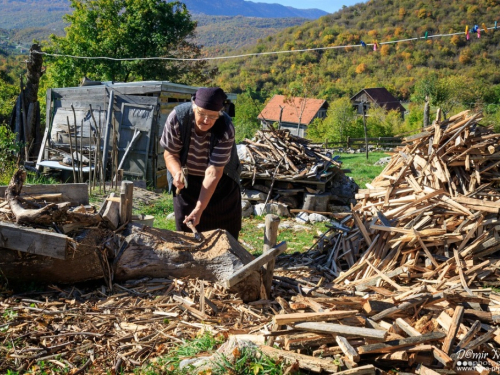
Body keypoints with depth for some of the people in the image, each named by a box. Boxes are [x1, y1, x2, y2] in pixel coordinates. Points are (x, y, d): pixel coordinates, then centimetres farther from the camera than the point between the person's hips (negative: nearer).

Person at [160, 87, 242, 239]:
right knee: (186, 229, 5)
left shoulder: (226, 129, -32)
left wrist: (199, 209, -36)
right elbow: (170, 153, -16)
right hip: (186, 179, 1)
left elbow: (213, 173, -32)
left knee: (225, 229, 4)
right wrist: (177, 173, -38)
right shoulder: (177, 117, -28)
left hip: (221, 181, -1)